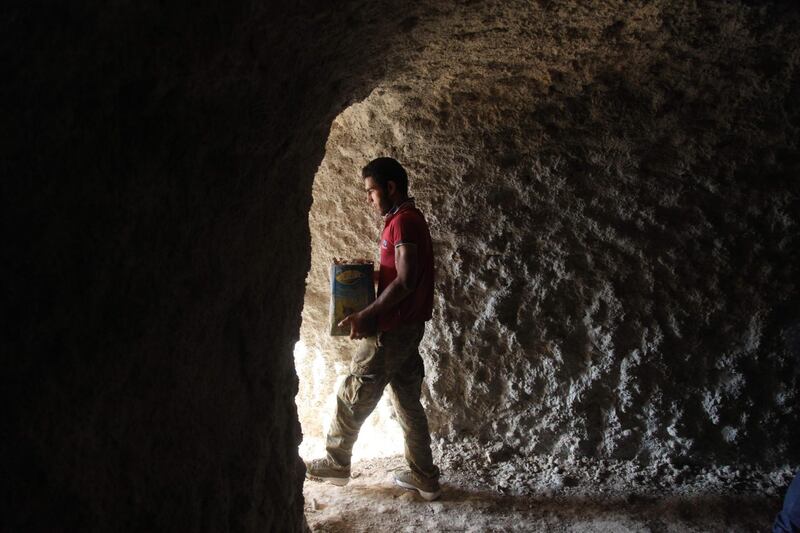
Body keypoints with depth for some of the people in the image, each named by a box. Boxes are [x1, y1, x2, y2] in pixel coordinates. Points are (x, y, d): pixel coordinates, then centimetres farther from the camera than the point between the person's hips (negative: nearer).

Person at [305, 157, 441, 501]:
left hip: (393, 329, -10)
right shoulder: (408, 219, 14)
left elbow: (406, 281, -23)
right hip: (407, 327, 10)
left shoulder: (403, 221, -16)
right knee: (408, 401, 13)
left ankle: (337, 463, 19)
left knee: (353, 395, 4)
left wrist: (367, 315, -20)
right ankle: (424, 478, 18)